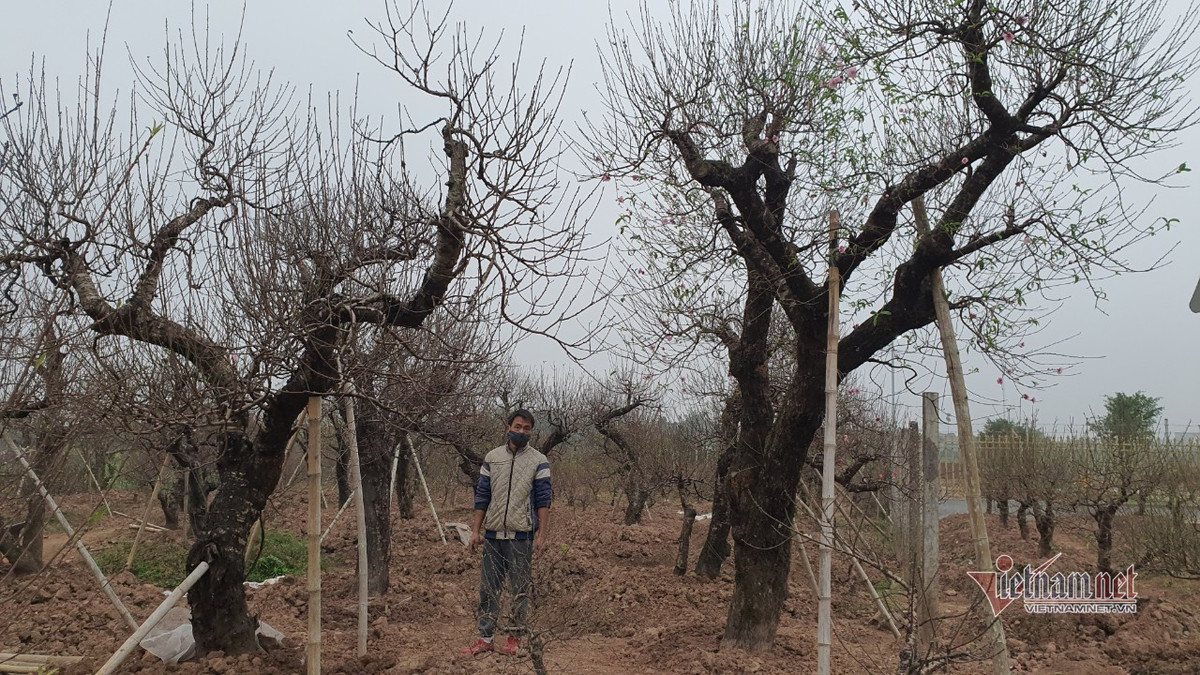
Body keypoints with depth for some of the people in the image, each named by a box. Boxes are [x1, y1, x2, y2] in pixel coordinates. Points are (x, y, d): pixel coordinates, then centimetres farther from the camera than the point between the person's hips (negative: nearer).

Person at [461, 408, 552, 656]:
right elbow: (481, 497, 10)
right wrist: (476, 530, 5)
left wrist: (541, 534, -9)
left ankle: (514, 638, 15)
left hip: (522, 535, -3)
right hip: (493, 534, 3)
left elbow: (543, 500, -3)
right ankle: (485, 638, 15)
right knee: (488, 587, 7)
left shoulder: (538, 461, 0)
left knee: (521, 589, 4)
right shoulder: (491, 458, 8)